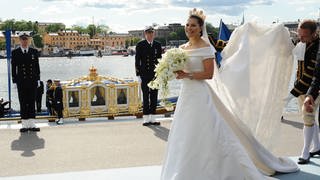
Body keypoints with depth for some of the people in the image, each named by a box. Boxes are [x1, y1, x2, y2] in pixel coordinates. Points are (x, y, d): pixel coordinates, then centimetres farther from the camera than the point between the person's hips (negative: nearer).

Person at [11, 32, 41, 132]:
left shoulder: (34, 52, 8)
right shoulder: (15, 53, 3)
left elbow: (37, 67, 9)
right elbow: (13, 68, 2)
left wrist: (38, 80, 3)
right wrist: (14, 81, -4)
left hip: (32, 81, 1)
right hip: (21, 82, -1)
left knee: (32, 103, 4)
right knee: (23, 104, 1)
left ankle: (32, 125, 7)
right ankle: (25, 125, 6)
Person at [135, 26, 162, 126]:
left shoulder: (158, 45, 7)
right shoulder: (140, 45, -1)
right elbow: (137, 60, -2)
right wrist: (138, 74, -8)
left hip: (155, 74, 3)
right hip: (144, 74, -3)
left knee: (154, 96, 6)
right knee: (145, 96, 0)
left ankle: (152, 118, 14)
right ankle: (146, 118, 5)